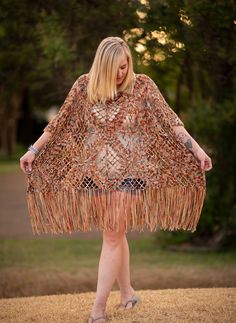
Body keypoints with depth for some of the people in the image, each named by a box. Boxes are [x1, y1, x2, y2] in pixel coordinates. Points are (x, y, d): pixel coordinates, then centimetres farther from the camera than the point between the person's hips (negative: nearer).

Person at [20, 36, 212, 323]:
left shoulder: (142, 86, -4)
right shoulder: (84, 86, 1)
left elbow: (169, 121, -4)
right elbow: (60, 123, 7)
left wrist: (196, 149, -9)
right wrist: (33, 150, 7)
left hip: (128, 172, -3)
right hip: (96, 171, 3)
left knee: (113, 236, -7)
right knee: (115, 234, 10)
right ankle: (127, 292, 25)